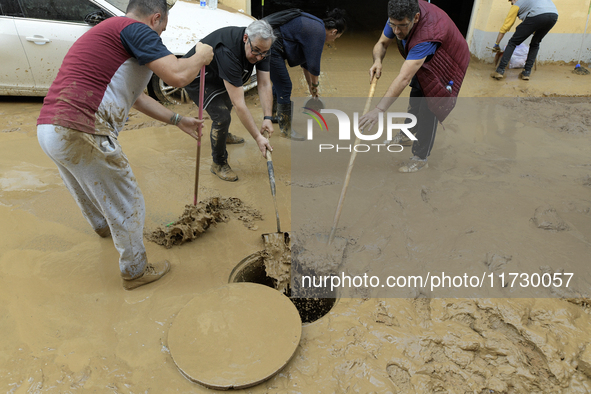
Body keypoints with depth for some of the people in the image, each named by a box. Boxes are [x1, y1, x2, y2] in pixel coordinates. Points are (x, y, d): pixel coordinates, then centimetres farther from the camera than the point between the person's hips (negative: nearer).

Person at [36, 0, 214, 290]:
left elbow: (135, 96, 31)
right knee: (126, 205, 8)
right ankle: (135, 272, 26)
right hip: (81, 135, -10)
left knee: (88, 191, 35)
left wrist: (178, 120, 33)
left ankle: (103, 224, 65)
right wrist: (200, 57, 4)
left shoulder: (108, 32, 25)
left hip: (50, 130, 10)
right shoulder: (136, 28, -6)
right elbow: (177, 75, -19)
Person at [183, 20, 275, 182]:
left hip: (217, 75, 8)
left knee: (227, 103, 28)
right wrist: (258, 137, -42)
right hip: (196, 78, -8)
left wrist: (267, 118, -28)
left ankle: (223, 135, 59)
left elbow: (264, 84, -18)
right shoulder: (228, 53, -42)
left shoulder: (261, 46, -20)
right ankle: (218, 163, 2)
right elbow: (239, 104, -43)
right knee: (222, 116, -19)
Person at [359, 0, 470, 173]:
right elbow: (382, 43, -13)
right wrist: (377, 61, -38)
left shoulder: (428, 34, -46)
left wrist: (379, 109, -57)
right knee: (415, 99, 22)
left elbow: (403, 78, -52)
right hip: (425, 62, 8)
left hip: (446, 67, -7)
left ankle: (420, 159, 4)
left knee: (428, 111, -10)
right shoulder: (400, 16, -24)